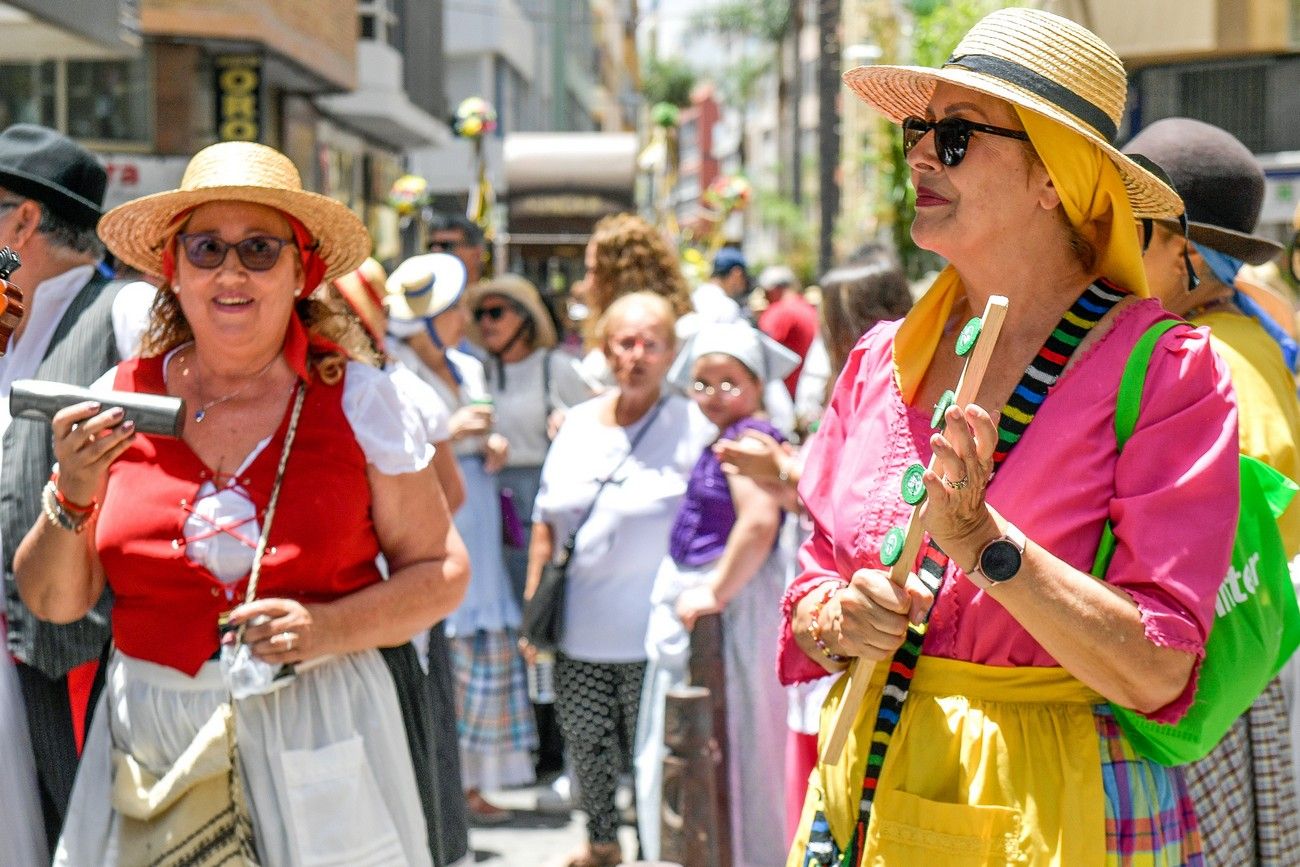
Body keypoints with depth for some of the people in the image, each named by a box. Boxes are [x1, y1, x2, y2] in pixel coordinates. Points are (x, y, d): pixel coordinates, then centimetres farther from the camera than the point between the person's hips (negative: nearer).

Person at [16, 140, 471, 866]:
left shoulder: (358, 402, -3)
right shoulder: (119, 400, 2)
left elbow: (441, 573, -1)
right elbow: (53, 603, 5)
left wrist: (327, 630, -16)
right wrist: (74, 498, -13)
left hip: (321, 742, -1)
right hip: (153, 741, 2)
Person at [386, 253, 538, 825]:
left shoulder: (469, 369, 15)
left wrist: (493, 448, 5)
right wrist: (447, 434, -19)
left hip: (475, 537, 7)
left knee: (487, 660, 5)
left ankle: (469, 786, 13)